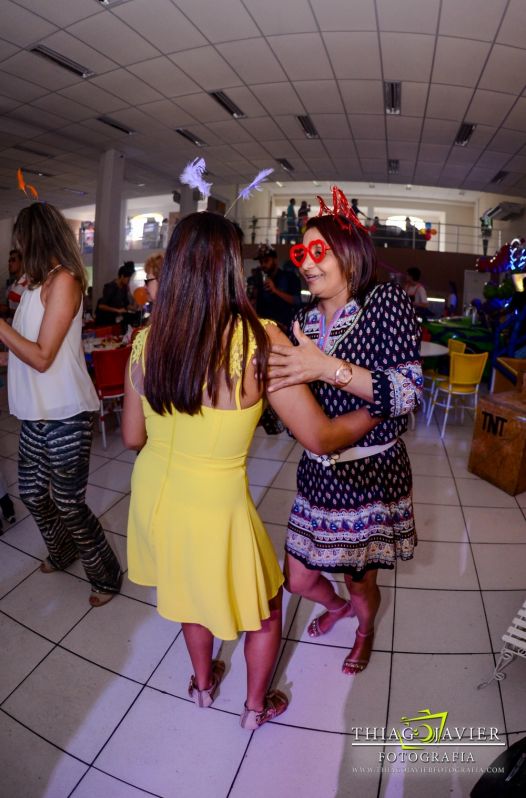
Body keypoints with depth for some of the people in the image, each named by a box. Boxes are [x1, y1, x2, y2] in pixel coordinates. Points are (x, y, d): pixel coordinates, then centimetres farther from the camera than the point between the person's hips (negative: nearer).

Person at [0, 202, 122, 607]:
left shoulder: (63, 281, -14)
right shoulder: (39, 282, 11)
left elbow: (42, 357, -19)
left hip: (64, 416, -9)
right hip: (37, 412, 9)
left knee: (68, 504, 1)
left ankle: (107, 576, 22)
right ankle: (62, 552, 45)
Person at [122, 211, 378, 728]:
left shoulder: (146, 341, -9)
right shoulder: (260, 341, -24)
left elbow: (132, 438, 2)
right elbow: (321, 438, -18)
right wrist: (378, 408, 0)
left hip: (153, 490, 6)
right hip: (213, 506, -5)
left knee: (194, 588, 33)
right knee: (266, 608, 25)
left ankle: (202, 683, 57)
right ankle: (256, 707, 49)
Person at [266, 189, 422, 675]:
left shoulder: (387, 302, -11)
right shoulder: (305, 318, 4)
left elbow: (409, 391, -22)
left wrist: (330, 368, -33)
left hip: (372, 474, -4)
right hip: (318, 473, 5)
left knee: (360, 581, 15)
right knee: (298, 580, 14)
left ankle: (365, 631, 54)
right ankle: (337, 607, 52)